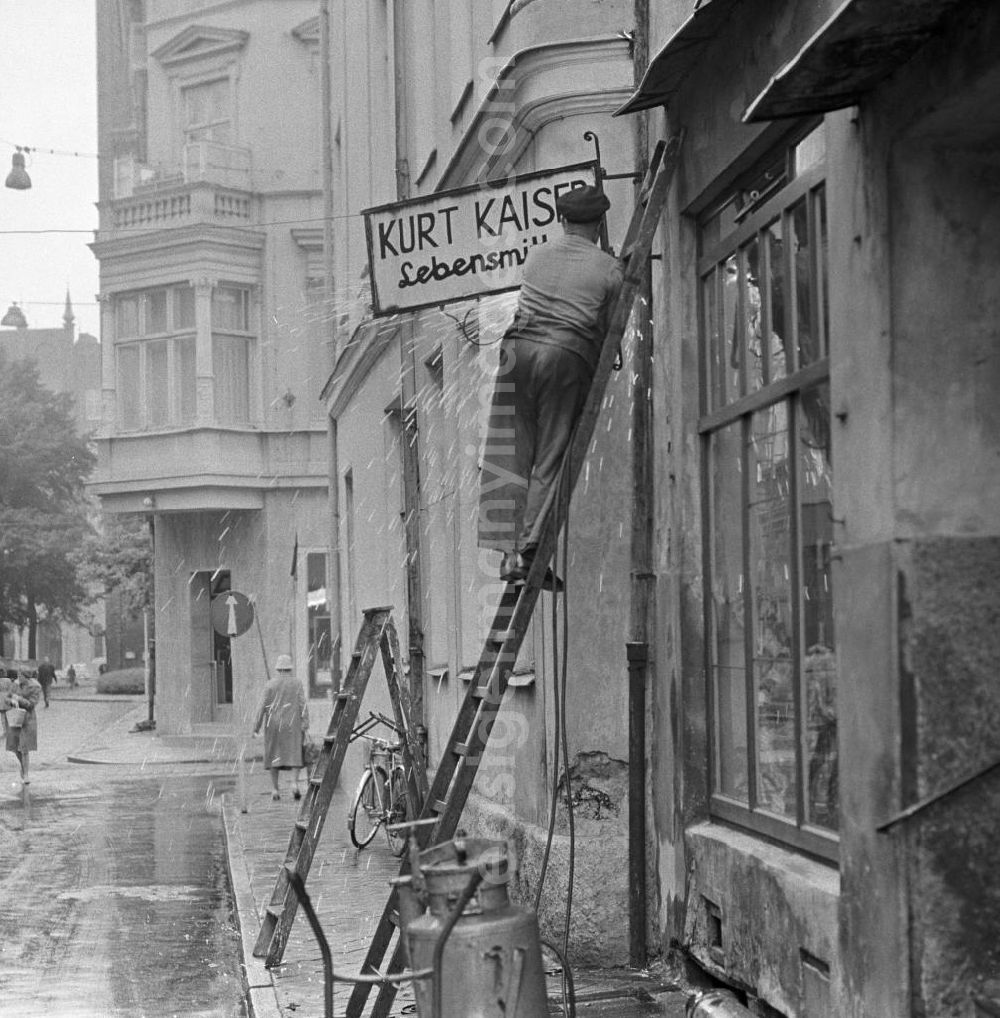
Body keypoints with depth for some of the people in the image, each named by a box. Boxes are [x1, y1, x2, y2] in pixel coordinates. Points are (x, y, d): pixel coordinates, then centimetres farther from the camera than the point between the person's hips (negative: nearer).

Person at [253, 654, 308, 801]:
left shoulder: (270, 685, -2)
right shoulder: (297, 683, 0)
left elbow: (263, 706, -3)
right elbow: (303, 704, -7)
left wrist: (257, 726, 2)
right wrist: (305, 725, -7)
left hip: (274, 724, 0)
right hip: (292, 724, 0)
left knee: (274, 756, 9)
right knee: (295, 754, 3)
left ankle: (275, 789, 8)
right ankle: (295, 784, -17)